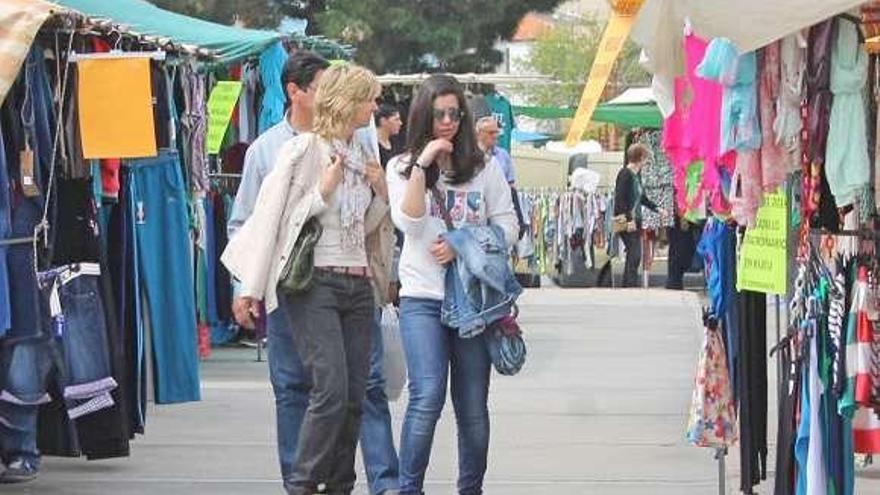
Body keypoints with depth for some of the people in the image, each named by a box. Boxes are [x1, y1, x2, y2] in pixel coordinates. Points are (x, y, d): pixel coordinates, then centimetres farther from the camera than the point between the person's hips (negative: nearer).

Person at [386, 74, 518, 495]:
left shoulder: (484, 168, 9)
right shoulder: (402, 167, 6)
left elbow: (507, 227, 5)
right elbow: (409, 223, -9)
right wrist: (423, 164, -13)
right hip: (423, 298, -2)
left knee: (473, 406, 6)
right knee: (427, 397, -16)